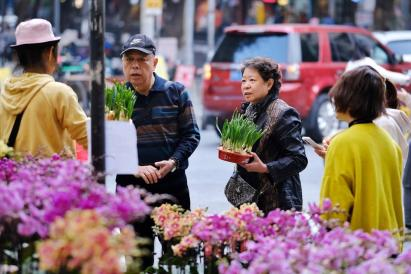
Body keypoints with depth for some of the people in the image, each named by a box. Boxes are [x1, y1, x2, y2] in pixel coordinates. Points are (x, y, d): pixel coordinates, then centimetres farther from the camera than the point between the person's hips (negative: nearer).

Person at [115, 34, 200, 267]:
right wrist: (135, 168, -18)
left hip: (173, 183, 0)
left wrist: (174, 161, -14)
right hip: (131, 186, 0)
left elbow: (191, 134, 2)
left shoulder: (176, 93, 2)